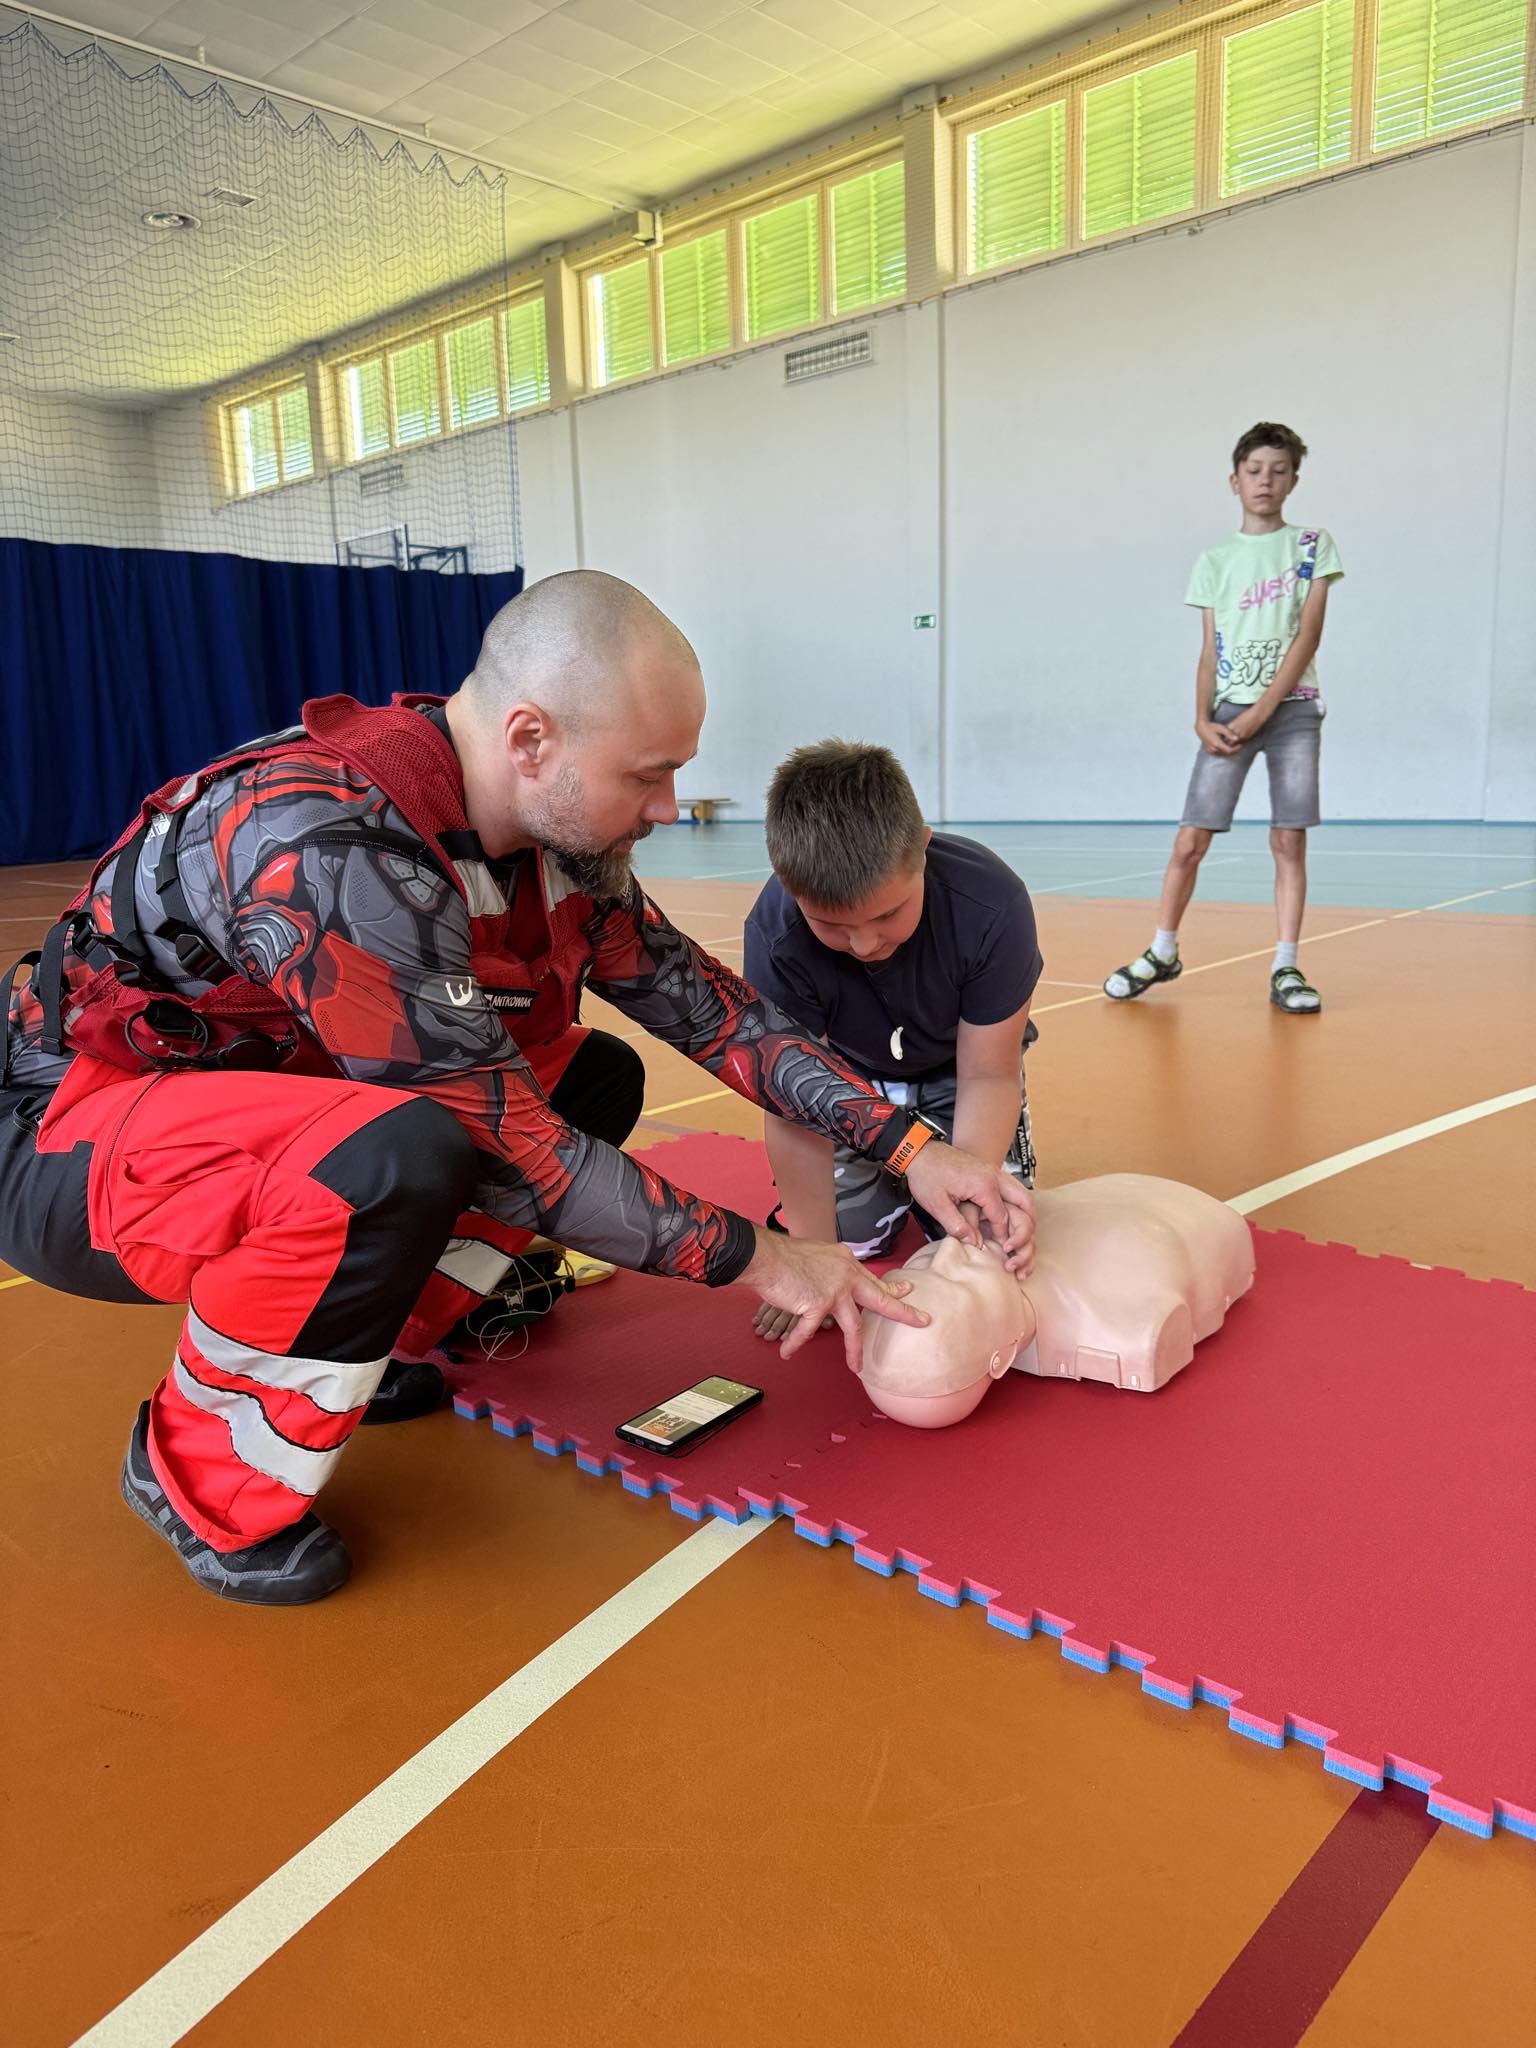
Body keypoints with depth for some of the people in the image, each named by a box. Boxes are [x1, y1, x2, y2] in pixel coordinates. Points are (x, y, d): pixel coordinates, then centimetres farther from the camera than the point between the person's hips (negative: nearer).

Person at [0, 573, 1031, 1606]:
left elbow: (702, 1002, -2)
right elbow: (510, 1153, -30)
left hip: (284, 1101, 8)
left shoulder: (558, 834, -7)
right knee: (403, 1158, -37)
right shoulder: (339, 858, -33)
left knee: (595, 1078, 0)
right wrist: (753, 1257, -20)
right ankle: (200, 1472, -8)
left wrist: (909, 1146, -7)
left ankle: (364, 1351, 11)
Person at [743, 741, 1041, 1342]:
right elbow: (796, 1103, -31)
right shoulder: (775, 933, -36)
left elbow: (987, 1074, -26)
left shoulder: (992, 903, -36)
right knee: (850, 1234, -9)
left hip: (956, 1066, 0)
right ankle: (891, 1179, 24)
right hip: (851, 1074, 1)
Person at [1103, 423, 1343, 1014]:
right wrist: (1203, 720, -8)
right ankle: (1161, 954, 12)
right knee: (1190, 840, -2)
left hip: (1292, 710, -1)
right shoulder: (1215, 561, 10)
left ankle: (1285, 968, 3)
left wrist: (1260, 713, -12)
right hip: (1229, 714, 1)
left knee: (1289, 840, -2)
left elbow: (1308, 635, -3)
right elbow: (1209, 652, 8)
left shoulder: (1312, 545, 6)